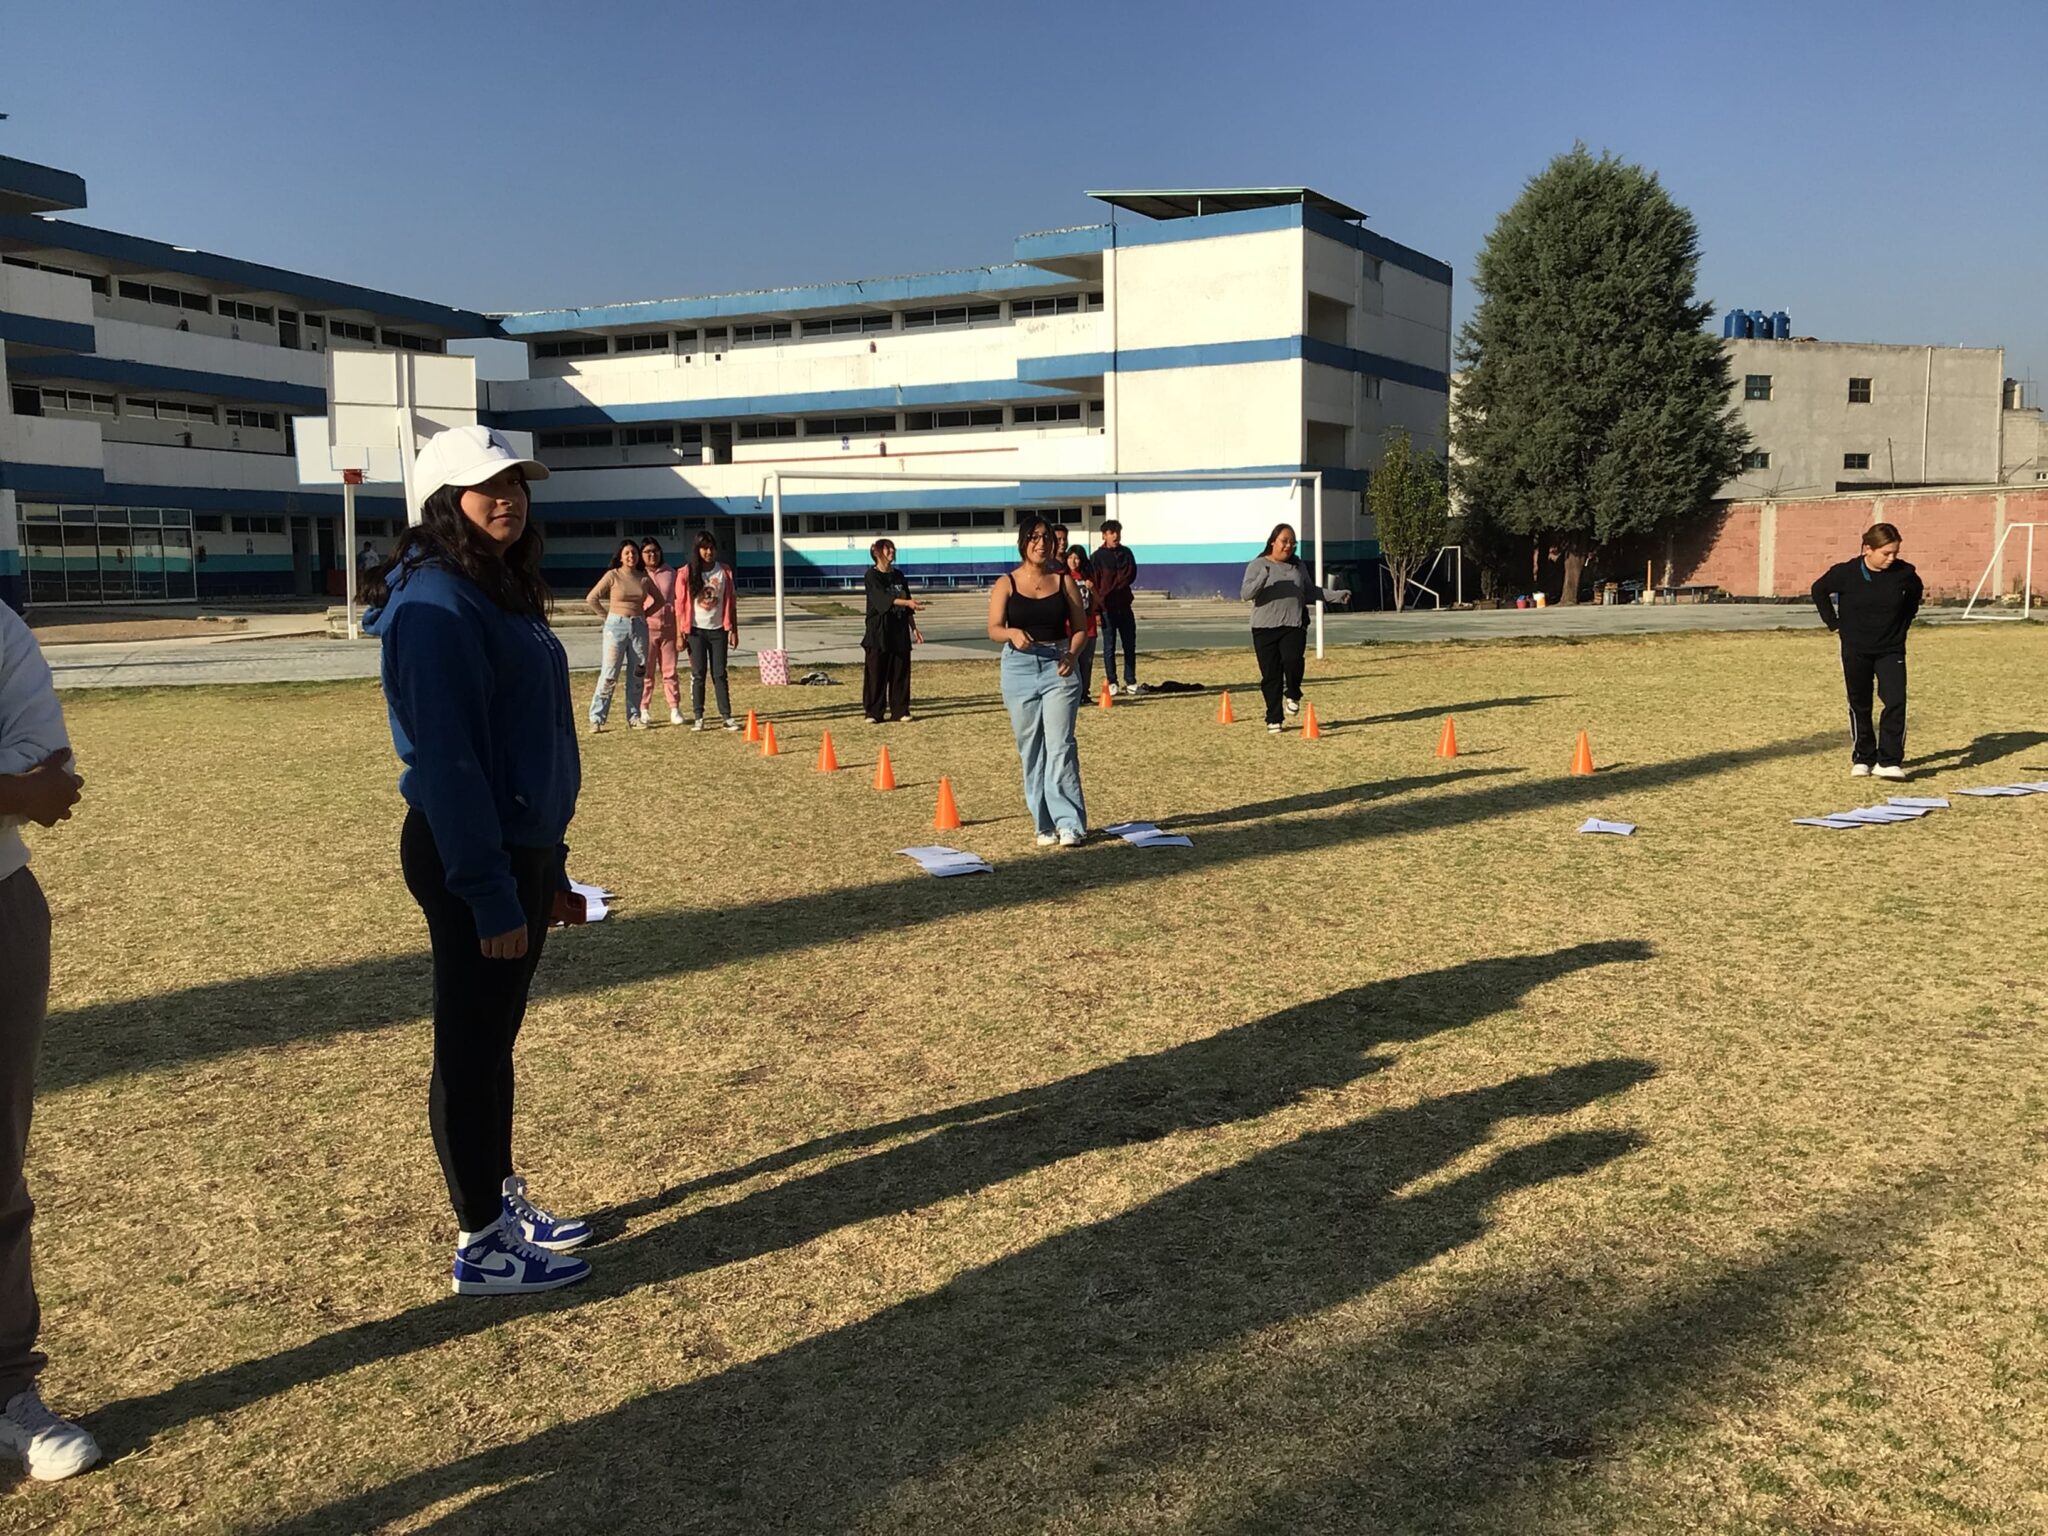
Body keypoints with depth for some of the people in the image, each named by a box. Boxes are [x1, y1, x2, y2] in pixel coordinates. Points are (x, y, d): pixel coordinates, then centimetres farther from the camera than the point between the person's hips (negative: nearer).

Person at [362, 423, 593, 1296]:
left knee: (495, 1036, 19)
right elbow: (446, 759, -22)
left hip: (520, 846, 9)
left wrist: (549, 867, 17)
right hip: (471, 858, -9)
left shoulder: (504, 592, 12)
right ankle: (480, 1245, 15)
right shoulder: (439, 602, -17)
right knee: (472, 1046, 2)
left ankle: (503, 1201, 33)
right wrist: (488, 894, -23)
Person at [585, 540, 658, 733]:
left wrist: (644, 614, 6)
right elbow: (591, 598, -4)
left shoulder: (644, 578, 5)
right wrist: (608, 615, -1)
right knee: (609, 674, -6)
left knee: (637, 674, 6)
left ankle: (634, 716, 14)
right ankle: (596, 719, -4)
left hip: (639, 627, 4)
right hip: (616, 626, -4)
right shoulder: (612, 576, -4)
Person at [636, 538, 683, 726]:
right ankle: (643, 710, 8)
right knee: (645, 671, 1)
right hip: (647, 628, -2)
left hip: (669, 627, 2)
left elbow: (677, 599, 13)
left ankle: (675, 709, 8)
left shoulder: (670, 573, 9)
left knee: (670, 670, 4)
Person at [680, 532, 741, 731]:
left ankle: (727, 716, 2)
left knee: (719, 674, 2)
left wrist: (733, 630, 3)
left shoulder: (725, 572, 5)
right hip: (696, 630, -1)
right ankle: (698, 717, 6)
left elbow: (731, 603, 7)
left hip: (718, 629, 1)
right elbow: (680, 604, -1)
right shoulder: (687, 573, -1)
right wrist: (680, 632, -6)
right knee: (698, 674, 1)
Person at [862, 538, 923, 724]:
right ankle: (874, 713, 0)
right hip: (879, 631, -5)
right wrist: (907, 602, -34)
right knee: (876, 673, -4)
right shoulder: (872, 576, -6)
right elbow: (883, 598, -22)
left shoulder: (898, 576, 12)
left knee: (900, 672, 4)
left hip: (899, 631, 5)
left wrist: (914, 628, 13)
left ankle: (900, 711, 10)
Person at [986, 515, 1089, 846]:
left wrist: (1072, 654, -13)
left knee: (1060, 744, -9)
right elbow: (993, 629, -5)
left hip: (1059, 668, -1)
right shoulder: (1006, 584, 2)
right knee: (1030, 748, 5)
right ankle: (1045, 825, 13)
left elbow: (1081, 627, 6)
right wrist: (1012, 633, -28)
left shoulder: (1063, 580, 5)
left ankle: (1069, 823, -7)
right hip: (1020, 668, 1)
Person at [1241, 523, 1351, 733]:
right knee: (1270, 675, -1)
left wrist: (1337, 596, 16)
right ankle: (1274, 719, 12)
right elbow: (1245, 594, -11)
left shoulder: (1298, 566, 14)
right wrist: (1263, 578, -26)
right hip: (1265, 627, -2)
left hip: (1294, 625, 2)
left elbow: (1310, 591, 24)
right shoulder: (1258, 565, 0)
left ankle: (1292, 694, 8)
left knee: (1292, 661, -22)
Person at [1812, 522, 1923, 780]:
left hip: (1891, 650, 1)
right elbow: (1819, 591, 4)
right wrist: (1835, 623, 1)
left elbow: (1916, 592, 15)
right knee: (1860, 706, 9)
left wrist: (1904, 621, 9)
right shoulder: (1845, 573, -13)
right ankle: (1862, 758, 23)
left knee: (1896, 702, -14)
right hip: (1855, 651, -1)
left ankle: (1888, 760, -9)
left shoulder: (1904, 573, -8)